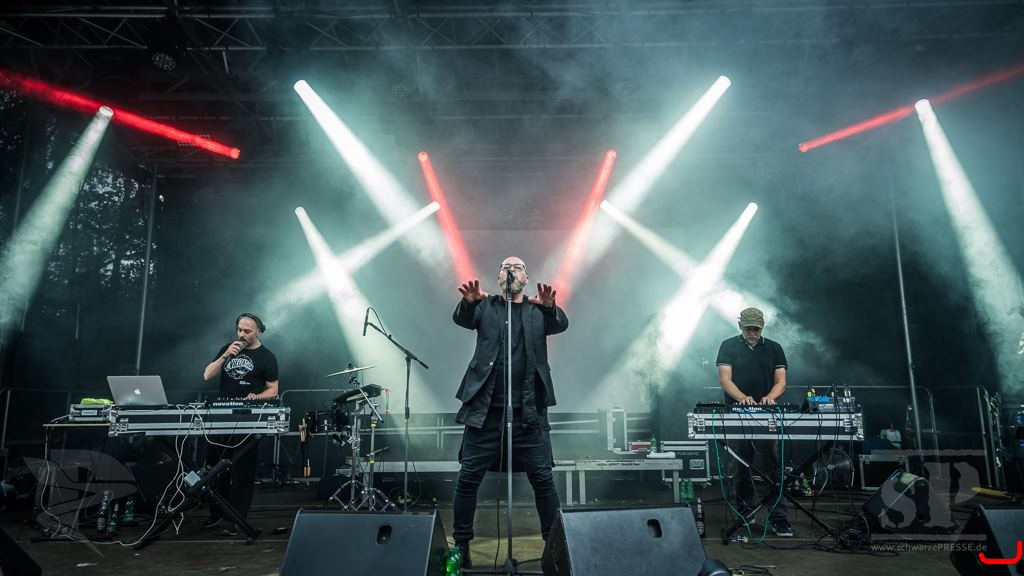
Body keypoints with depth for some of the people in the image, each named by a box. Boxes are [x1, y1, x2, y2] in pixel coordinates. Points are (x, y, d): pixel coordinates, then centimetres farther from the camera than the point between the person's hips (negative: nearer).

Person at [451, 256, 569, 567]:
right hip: (485, 409, 0)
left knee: (543, 478, 2)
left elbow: (561, 324, -9)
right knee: (468, 478, 3)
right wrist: (469, 301, -31)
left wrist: (550, 306, -32)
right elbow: (462, 319, -8)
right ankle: (460, 545, 18)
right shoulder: (486, 307, 10)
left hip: (529, 411, 0)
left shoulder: (538, 311, 10)